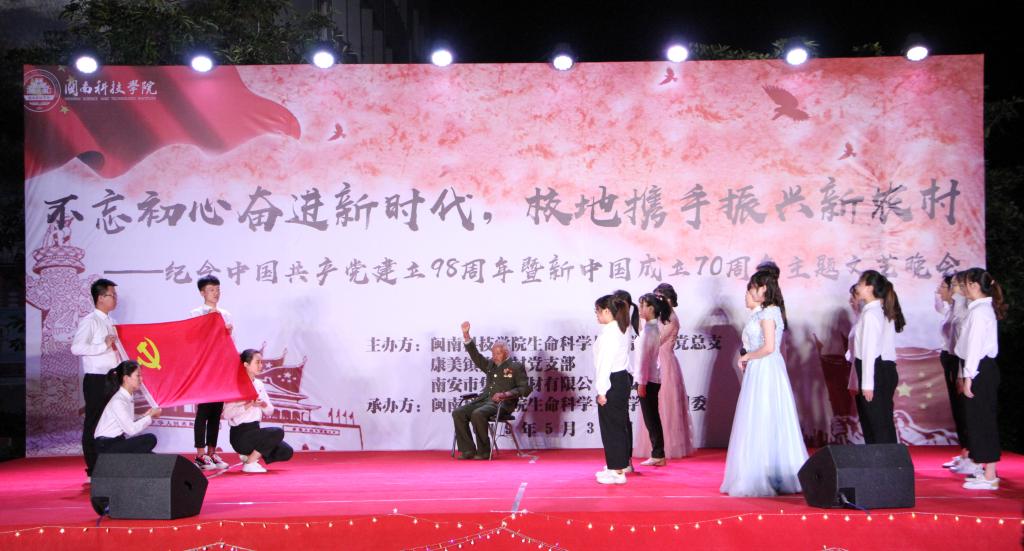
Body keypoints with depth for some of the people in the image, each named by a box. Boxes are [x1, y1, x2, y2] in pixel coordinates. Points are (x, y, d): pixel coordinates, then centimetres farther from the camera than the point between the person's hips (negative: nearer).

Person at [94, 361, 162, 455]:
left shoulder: (129, 398, 9)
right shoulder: (118, 401, -16)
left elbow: (129, 426, 4)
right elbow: (131, 429, -19)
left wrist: (146, 416, 3)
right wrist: (150, 417, -8)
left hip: (118, 442, 8)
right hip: (106, 447, -8)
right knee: (150, 439, -19)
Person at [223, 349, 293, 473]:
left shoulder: (259, 384, 10)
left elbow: (269, 411, 11)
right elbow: (227, 414, -22)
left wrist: (264, 404, -10)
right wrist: (249, 404, -26)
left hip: (255, 430, 8)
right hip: (240, 435, -7)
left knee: (286, 452, -4)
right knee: (277, 432, -25)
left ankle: (250, 455, 11)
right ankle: (250, 463, -12)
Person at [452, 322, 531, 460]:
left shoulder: (516, 367, 4)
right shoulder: (490, 365, 23)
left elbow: (525, 389, -4)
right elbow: (475, 355, 22)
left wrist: (505, 394, -17)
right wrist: (466, 335, 11)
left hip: (502, 404, -7)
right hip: (484, 400, 7)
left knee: (477, 414, -34)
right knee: (458, 413, -15)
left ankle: (483, 452, -23)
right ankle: (468, 451, -14)